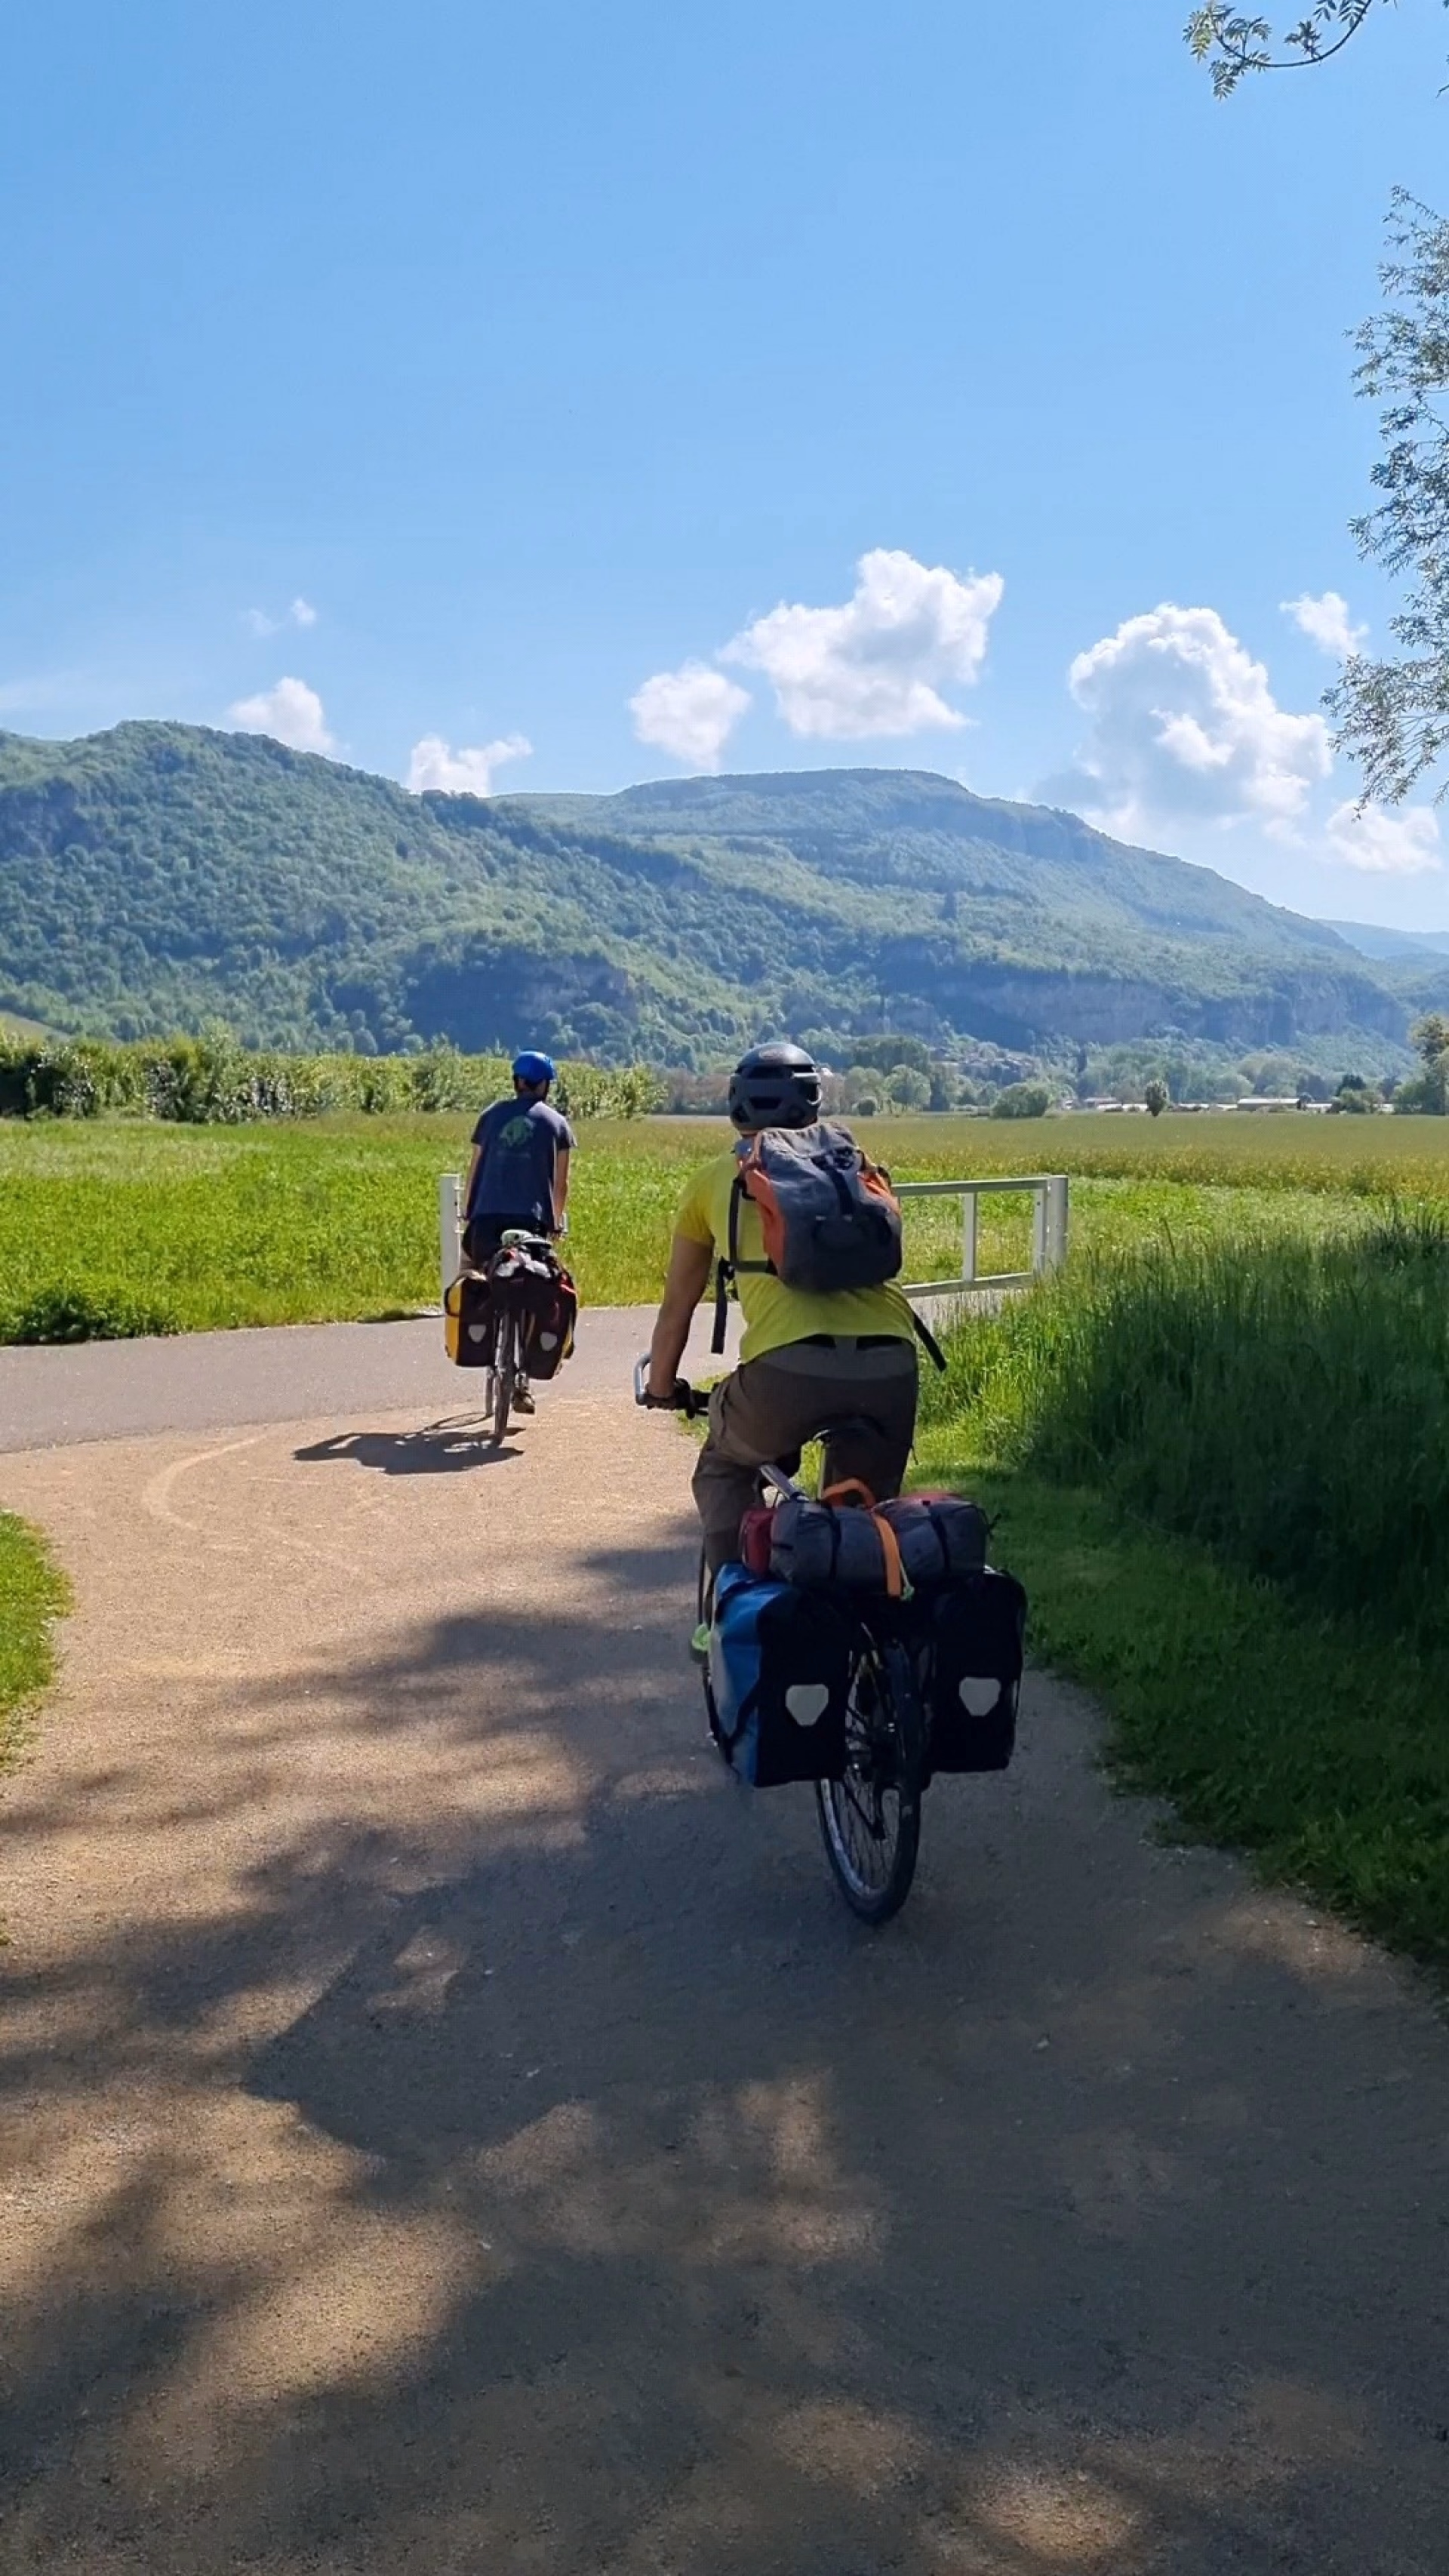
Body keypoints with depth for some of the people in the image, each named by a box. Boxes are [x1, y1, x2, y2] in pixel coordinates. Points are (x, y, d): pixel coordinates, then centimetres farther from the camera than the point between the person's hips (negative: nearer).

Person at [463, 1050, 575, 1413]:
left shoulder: (492, 1115, 15)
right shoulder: (556, 1123, 10)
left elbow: (474, 1171, 14)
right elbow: (560, 1183, 9)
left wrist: (466, 1215, 22)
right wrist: (556, 1222, 22)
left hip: (487, 1219, 1)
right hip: (530, 1220, -1)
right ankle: (521, 1381, 2)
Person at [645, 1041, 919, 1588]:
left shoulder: (716, 1178, 22)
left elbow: (677, 1307, 30)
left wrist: (661, 1389, 46)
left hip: (789, 1365, -2)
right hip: (890, 1362, 2)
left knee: (724, 1471, 27)